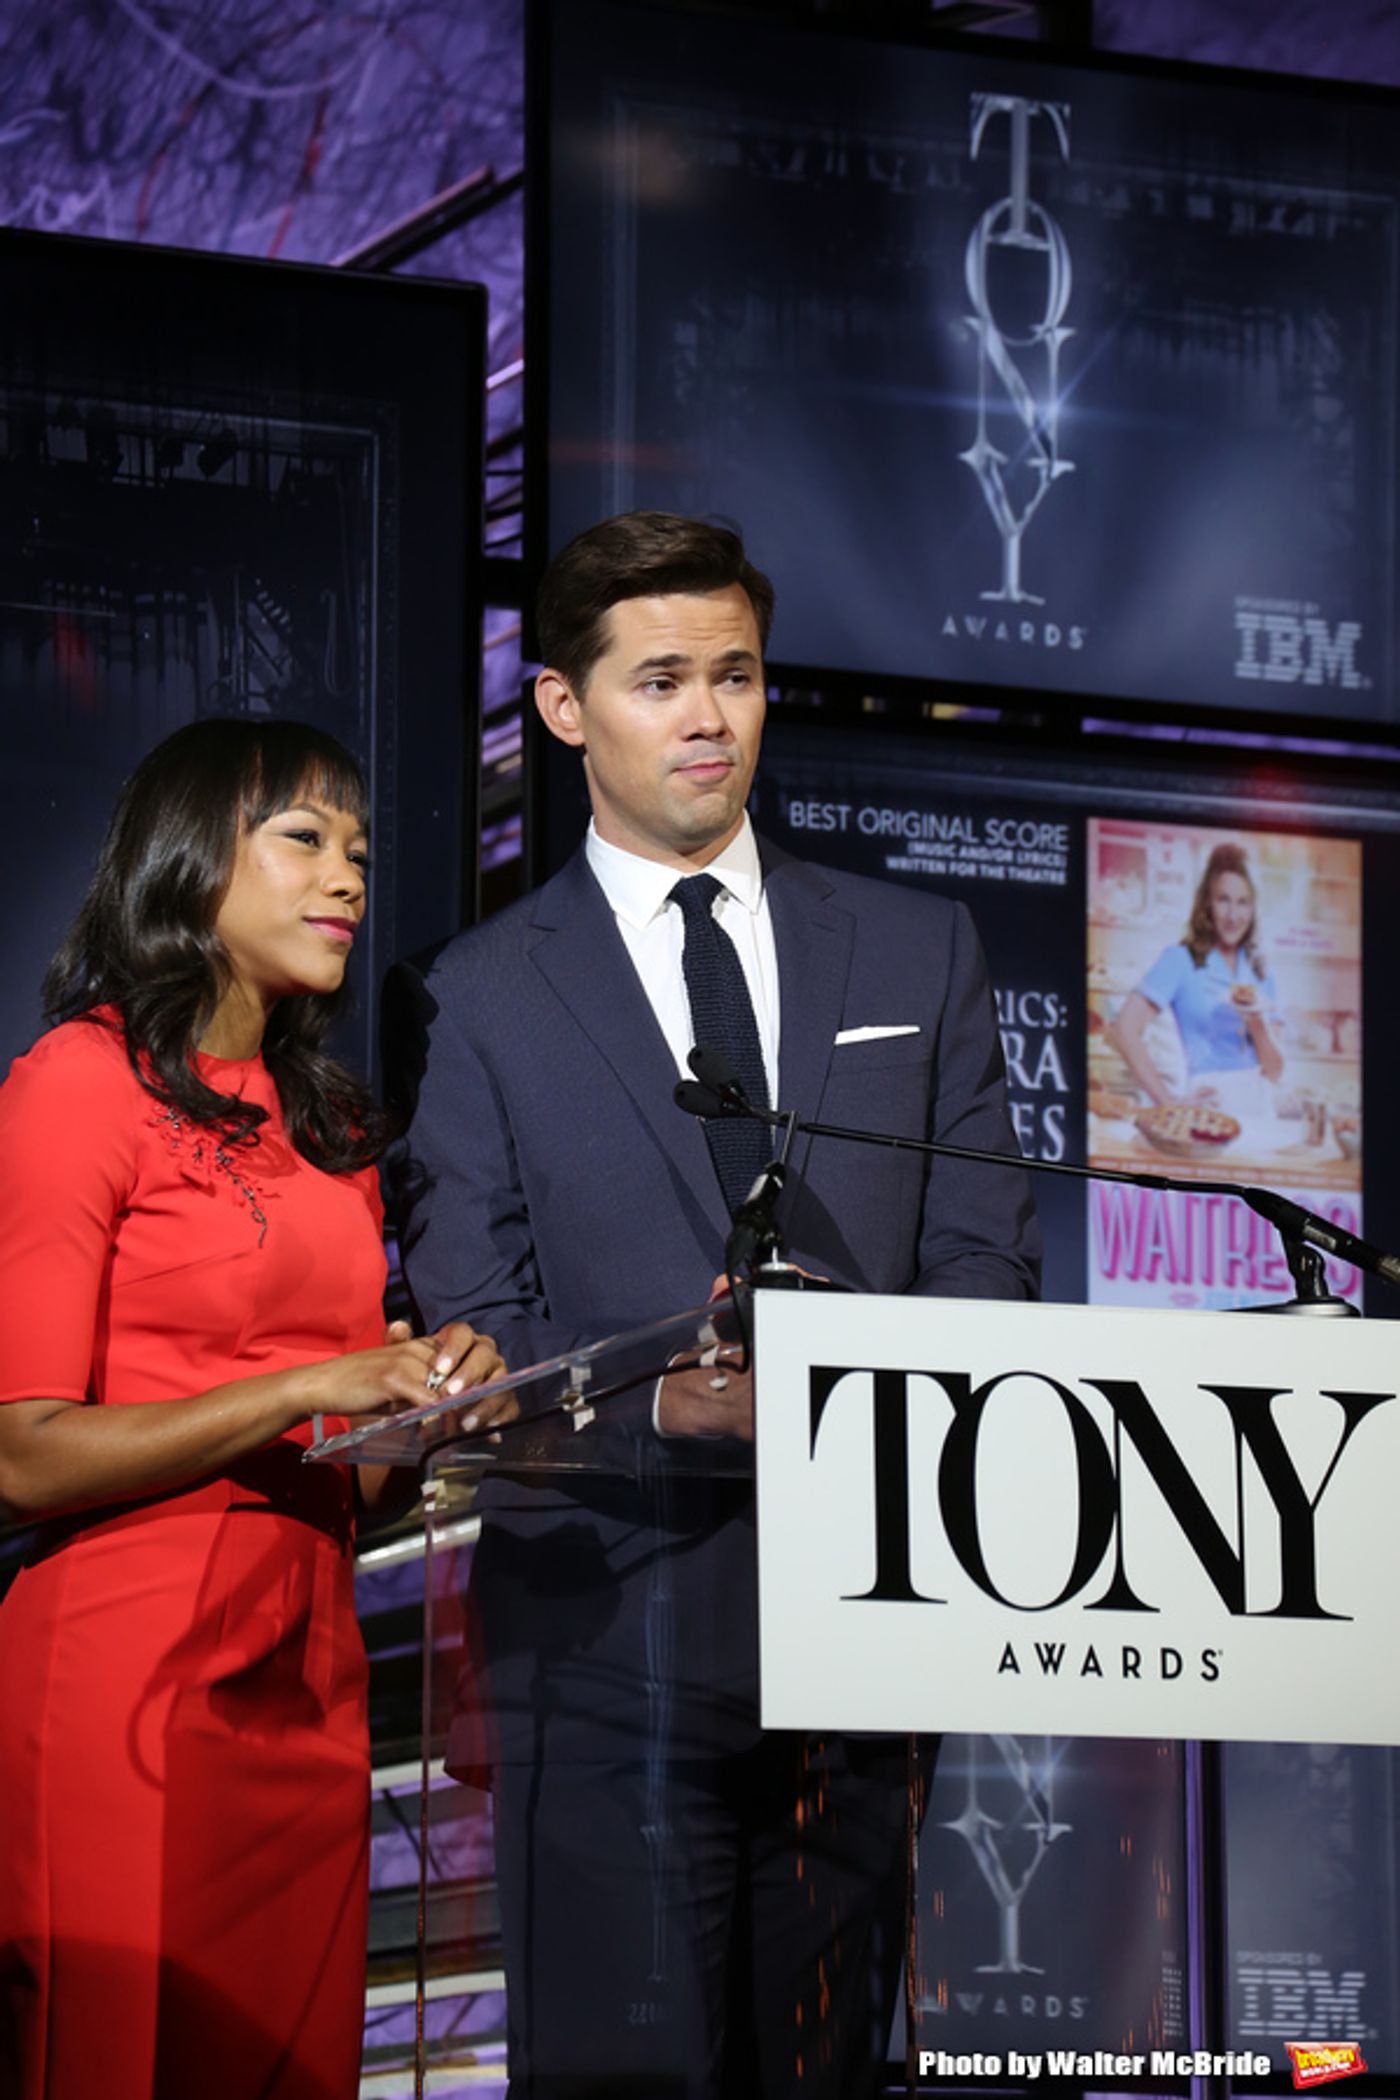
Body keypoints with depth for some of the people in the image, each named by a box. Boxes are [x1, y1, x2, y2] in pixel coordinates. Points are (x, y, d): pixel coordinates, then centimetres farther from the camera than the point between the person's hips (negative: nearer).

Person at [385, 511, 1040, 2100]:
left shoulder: (916, 955, 15)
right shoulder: (471, 1001, 6)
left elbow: (985, 1267, 10)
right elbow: (469, 1344, 0)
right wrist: (663, 1403, -19)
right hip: (609, 1627, -3)